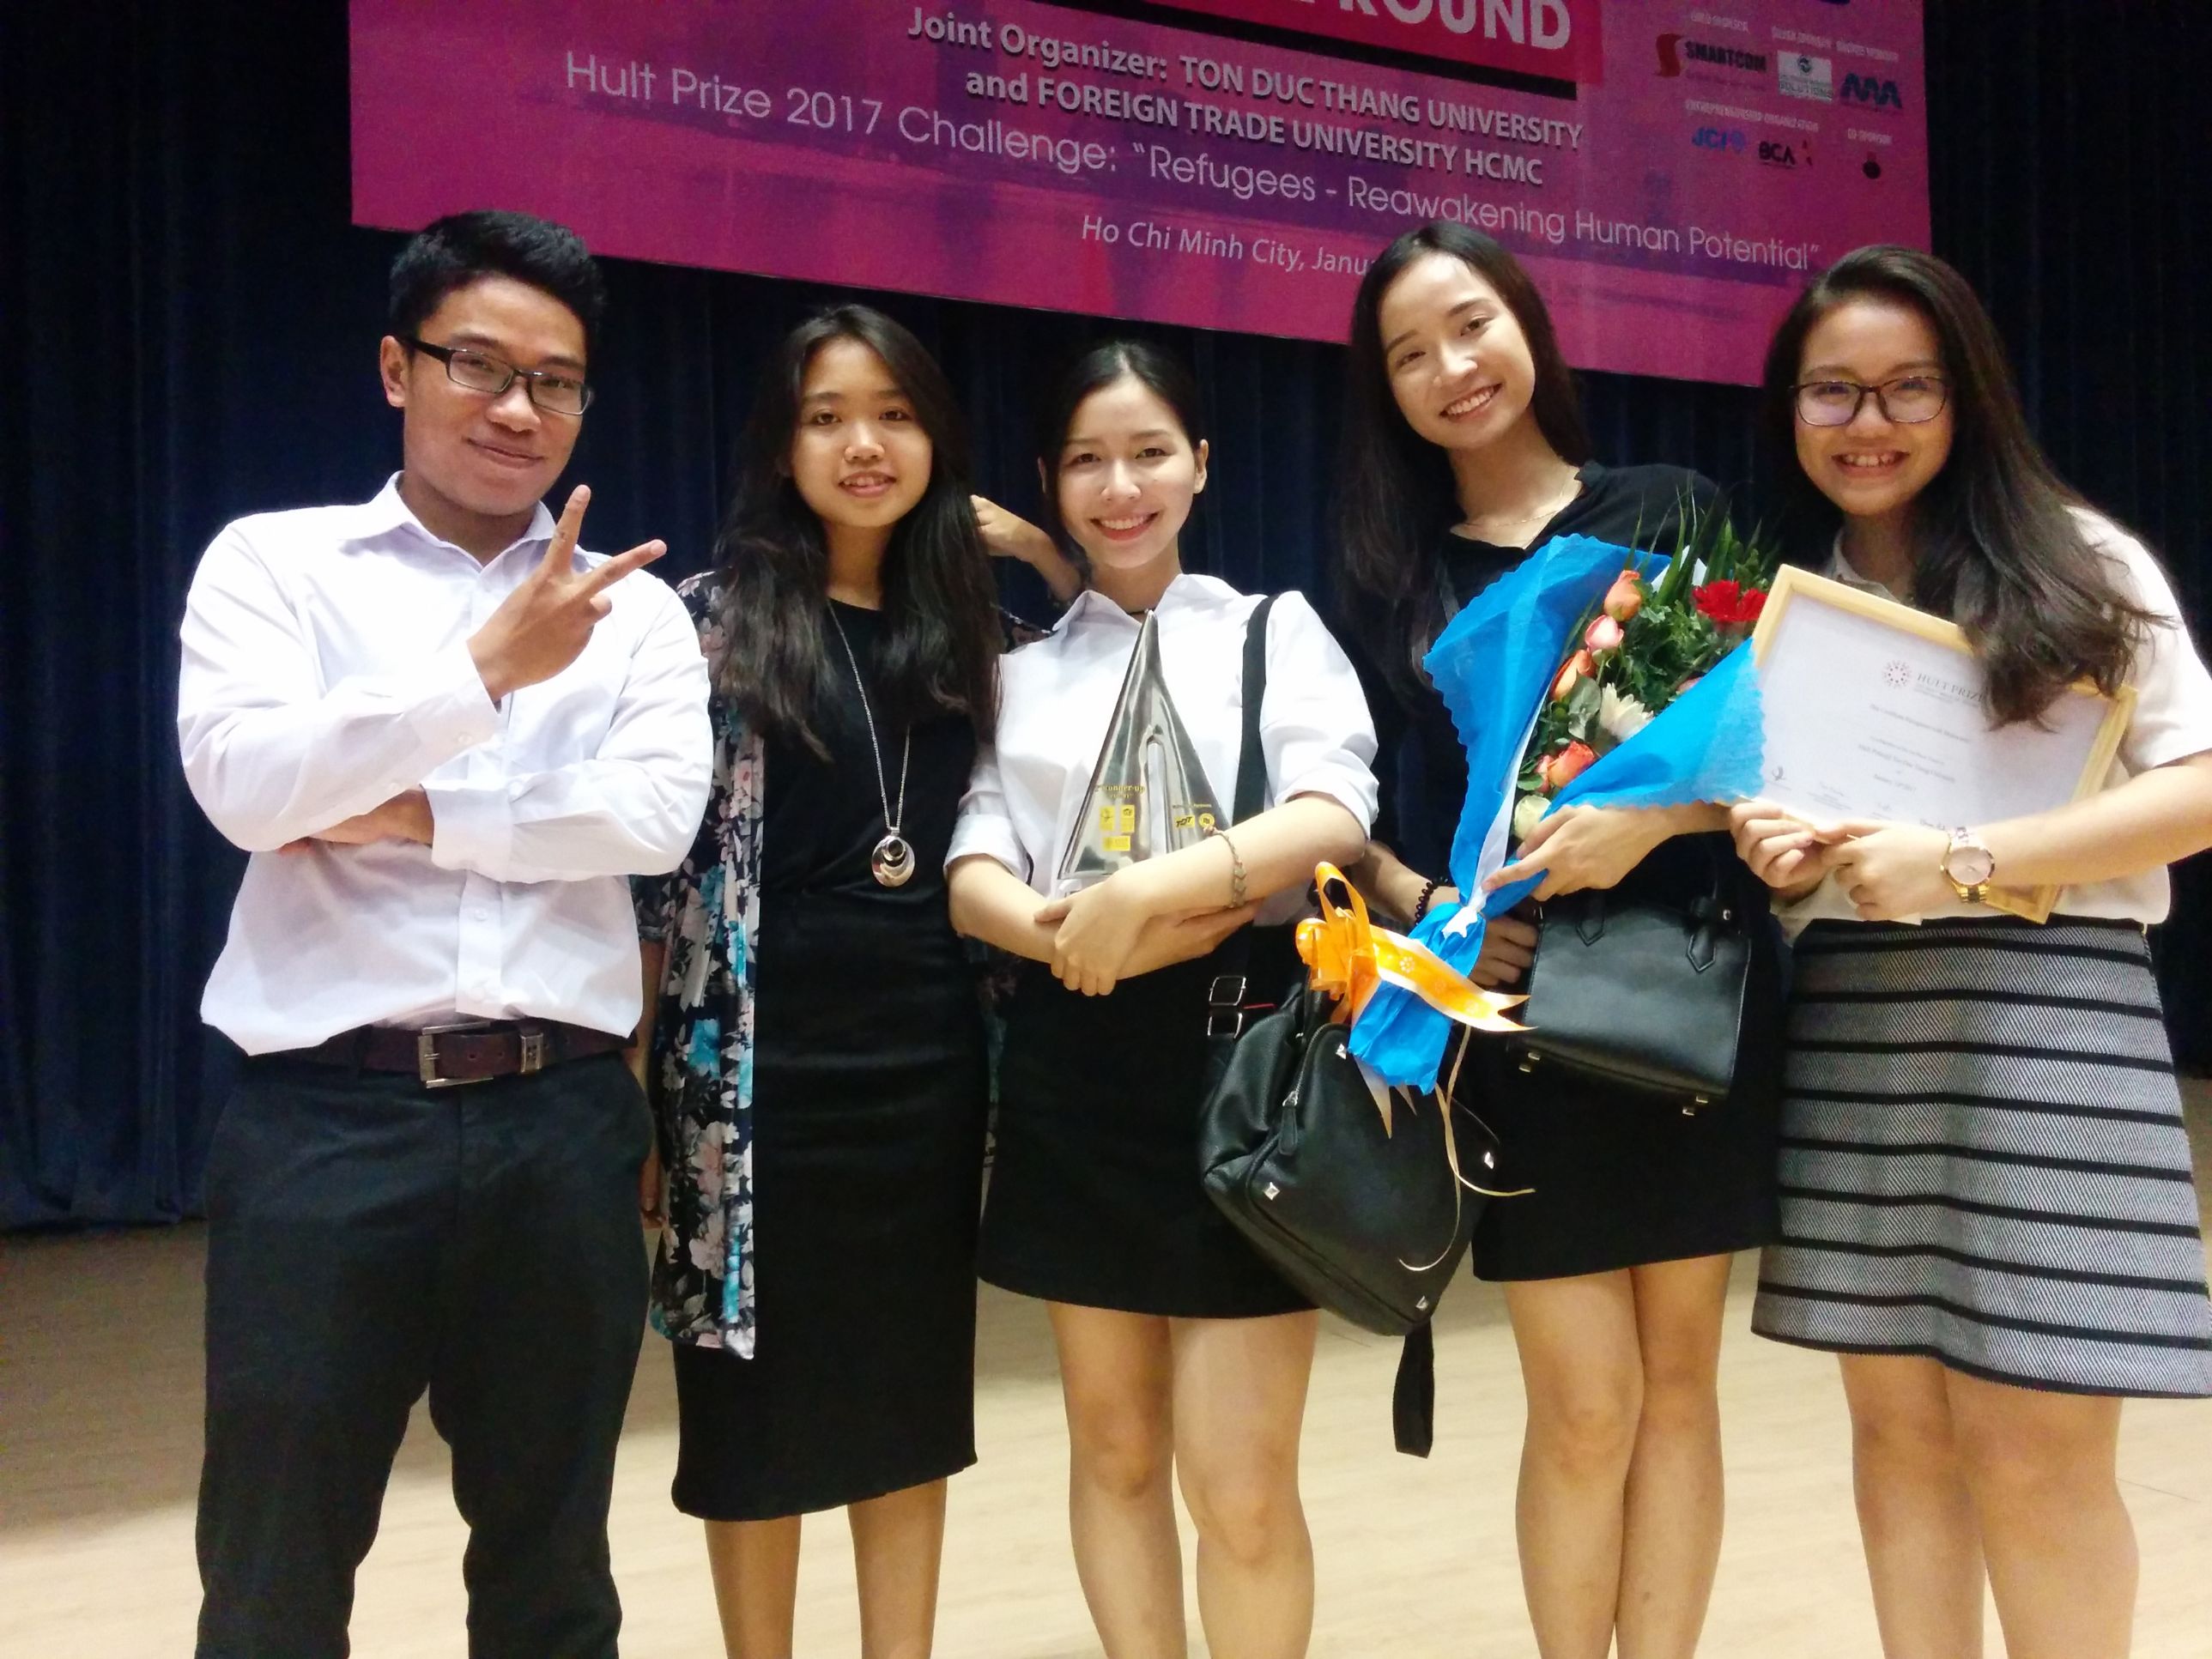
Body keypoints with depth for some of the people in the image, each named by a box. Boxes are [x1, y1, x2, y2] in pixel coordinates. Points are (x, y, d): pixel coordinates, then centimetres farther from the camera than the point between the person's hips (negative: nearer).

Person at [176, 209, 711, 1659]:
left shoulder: (633, 609, 9)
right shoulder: (275, 563, 5)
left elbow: (656, 817, -7)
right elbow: (244, 783, -12)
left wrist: (411, 815, -9)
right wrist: (486, 669, -17)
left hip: (563, 1121, 2)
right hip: (330, 1116, -1)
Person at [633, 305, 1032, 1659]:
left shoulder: (966, 626, 10)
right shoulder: (714, 615, -3)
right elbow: (651, 855, -6)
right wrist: (642, 1076, -9)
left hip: (928, 1049, 4)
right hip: (764, 1053, -4)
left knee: (914, 1386, 13)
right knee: (761, 1397, 8)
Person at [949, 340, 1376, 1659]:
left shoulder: (1276, 630, 5)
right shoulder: (1024, 669, 12)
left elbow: (1335, 819, -11)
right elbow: (973, 871, 1)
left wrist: (1149, 889, -22)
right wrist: (1066, 930, -19)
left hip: (1246, 1057, -3)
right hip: (1075, 1072, 3)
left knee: (1243, 1484, -1)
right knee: (1115, 1450, 14)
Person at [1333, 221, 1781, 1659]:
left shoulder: (1671, 510, 4)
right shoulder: (1384, 571, 8)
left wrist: (1652, 818, -19)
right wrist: (1421, 906, -12)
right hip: (1511, 1012, 0)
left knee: (1677, 1380, 8)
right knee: (1586, 1404, 0)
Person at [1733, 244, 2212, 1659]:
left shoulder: (2079, 560, 1)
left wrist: (1960, 862, -16)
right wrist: (1771, 848, -8)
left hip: (2040, 1012, -3)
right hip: (1847, 1024, 4)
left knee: (2036, 1451, -1)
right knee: (1899, 1423, 9)